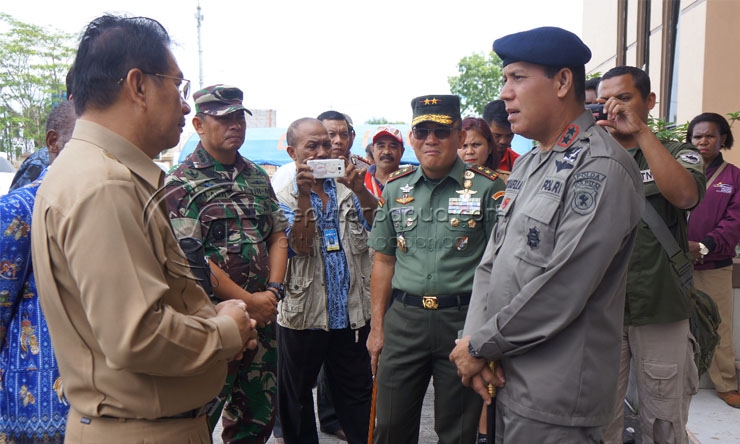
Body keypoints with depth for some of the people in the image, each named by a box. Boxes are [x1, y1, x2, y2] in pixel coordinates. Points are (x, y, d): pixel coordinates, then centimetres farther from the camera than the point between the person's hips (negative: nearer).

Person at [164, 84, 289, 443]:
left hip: (263, 315, 6)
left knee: (259, 415, 17)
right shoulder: (182, 184, -8)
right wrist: (249, 302, -14)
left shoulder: (258, 177, 12)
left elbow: (278, 236, 12)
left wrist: (272, 292, -3)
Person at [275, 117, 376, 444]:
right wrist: (304, 196, -23)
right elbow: (298, 247, -14)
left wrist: (361, 191, -23)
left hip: (352, 315, 2)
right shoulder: (283, 197, 1)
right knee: (296, 399, 13)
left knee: (357, 394, 12)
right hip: (303, 314, -1)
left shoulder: (350, 192, 8)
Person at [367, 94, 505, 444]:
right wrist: (377, 327, 9)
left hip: (463, 319, -3)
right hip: (403, 318, 3)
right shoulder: (395, 188, 8)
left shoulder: (487, 187, -3)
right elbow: (384, 261, 11)